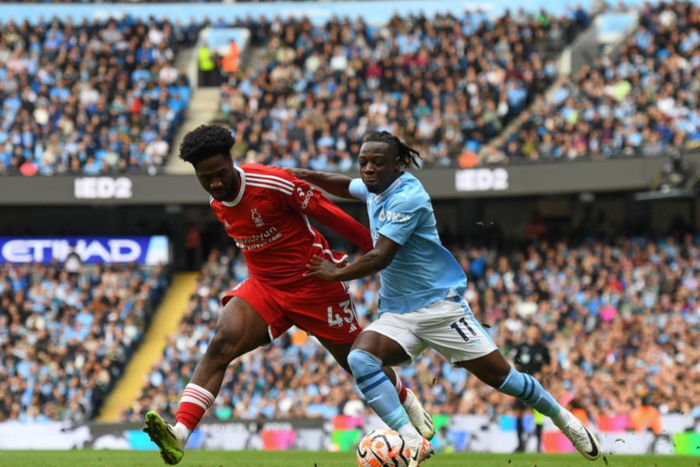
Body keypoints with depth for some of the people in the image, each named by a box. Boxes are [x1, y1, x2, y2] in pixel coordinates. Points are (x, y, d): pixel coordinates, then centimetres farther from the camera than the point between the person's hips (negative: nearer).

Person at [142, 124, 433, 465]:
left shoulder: (273, 183, -23)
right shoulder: (217, 205, -1)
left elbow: (327, 214, -16)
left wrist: (377, 249, -10)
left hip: (315, 285, -5)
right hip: (264, 287, 5)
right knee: (220, 345, -21)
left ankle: (409, 403, 44)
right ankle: (179, 434, -33)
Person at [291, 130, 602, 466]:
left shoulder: (406, 198, -19)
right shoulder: (377, 189, 5)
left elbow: (381, 257, -24)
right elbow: (348, 187, 29)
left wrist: (337, 273, -13)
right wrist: (308, 176, 13)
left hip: (440, 306, -7)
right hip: (397, 314, 7)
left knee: (498, 375, -3)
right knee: (360, 359, -23)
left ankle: (562, 418, 23)